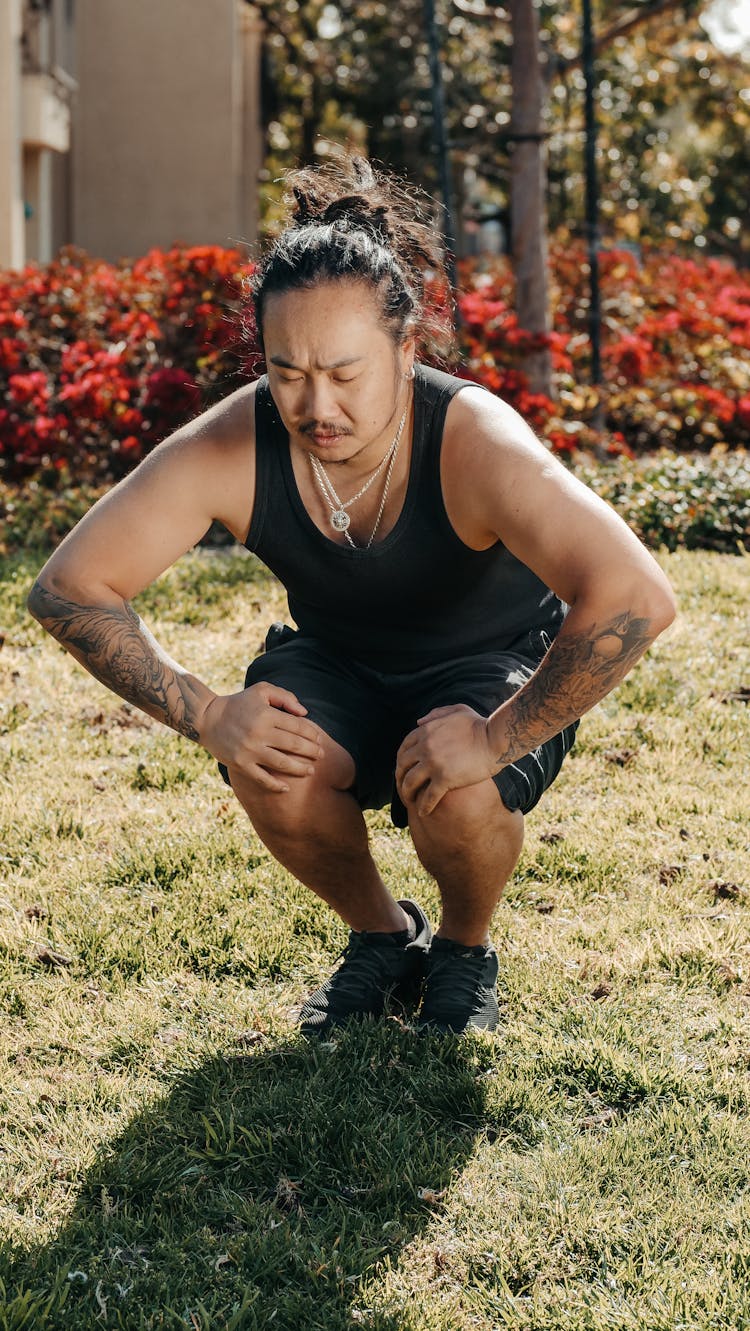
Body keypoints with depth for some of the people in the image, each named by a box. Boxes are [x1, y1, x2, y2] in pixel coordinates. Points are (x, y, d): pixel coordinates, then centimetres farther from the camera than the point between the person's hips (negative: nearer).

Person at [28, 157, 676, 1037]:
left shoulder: (474, 443, -35)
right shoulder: (229, 450, -25)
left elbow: (635, 597, -46)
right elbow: (68, 587, -19)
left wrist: (494, 741, -40)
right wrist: (203, 714, -27)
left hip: (497, 669, -2)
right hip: (340, 662, 3)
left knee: (457, 799, -34)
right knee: (272, 770, -29)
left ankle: (464, 950, 3)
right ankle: (381, 935, 3)